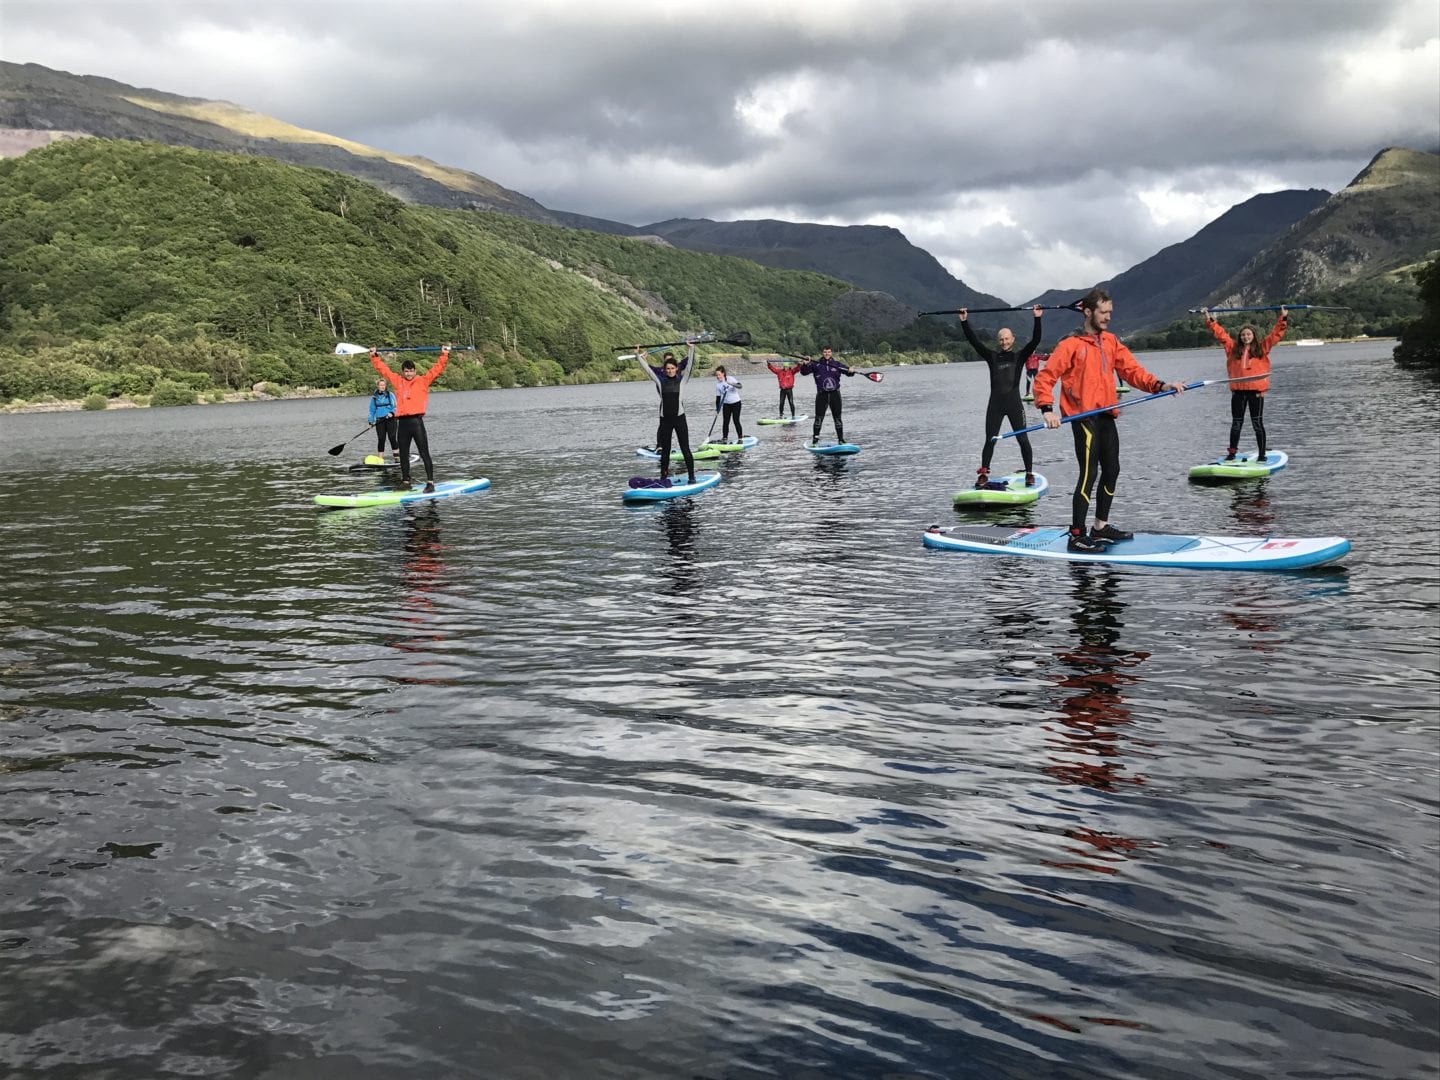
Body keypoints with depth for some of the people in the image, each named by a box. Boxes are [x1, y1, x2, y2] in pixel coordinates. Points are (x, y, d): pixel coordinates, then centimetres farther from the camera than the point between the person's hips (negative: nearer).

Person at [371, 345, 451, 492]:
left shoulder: (422, 381, 5)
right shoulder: (398, 381, 14)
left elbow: (436, 369, 1)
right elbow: (384, 369, 23)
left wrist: (444, 355, -6)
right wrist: (374, 357, 24)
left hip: (416, 421, -5)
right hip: (402, 422, 5)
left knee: (424, 454, -5)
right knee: (403, 455, 10)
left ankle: (430, 483, -6)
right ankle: (406, 482, 18)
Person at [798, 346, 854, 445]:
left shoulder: (837, 364, 7)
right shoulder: (816, 364, 3)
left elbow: (848, 370, 5)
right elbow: (804, 372, -2)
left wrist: (851, 370, -18)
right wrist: (804, 364, -21)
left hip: (835, 394, 1)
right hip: (821, 395, -1)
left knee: (837, 418, 6)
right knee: (819, 418, -4)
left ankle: (841, 439, 15)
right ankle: (815, 440, 3)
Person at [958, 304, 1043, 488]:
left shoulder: (1020, 357, 8)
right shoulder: (992, 358, 11)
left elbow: (1035, 340, -2)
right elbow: (973, 341, 6)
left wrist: (1037, 319, -11)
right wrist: (964, 322, 0)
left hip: (1014, 403, -1)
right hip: (995, 404, 1)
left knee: (1023, 439, -2)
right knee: (990, 441, 1)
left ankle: (1029, 474, 5)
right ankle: (983, 474, 6)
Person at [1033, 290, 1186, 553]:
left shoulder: (1110, 342, 12)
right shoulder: (1071, 344, -8)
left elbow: (1131, 369, 7)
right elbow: (1044, 378, -11)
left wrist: (1159, 385, -8)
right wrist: (1047, 409, -24)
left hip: (1105, 415, 8)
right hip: (1083, 416, -8)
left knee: (1112, 470, 14)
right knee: (1089, 473, -12)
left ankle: (1101, 527, 29)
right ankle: (1076, 536, -7)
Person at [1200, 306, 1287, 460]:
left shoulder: (1262, 348, 5)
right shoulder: (1233, 348, 10)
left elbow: (1275, 334, 3)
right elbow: (1220, 333, 12)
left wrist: (1282, 318, -4)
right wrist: (1209, 320, 10)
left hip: (1256, 391, -2)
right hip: (1238, 391, 3)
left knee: (1257, 423, 0)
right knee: (1236, 423, 9)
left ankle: (1262, 454, 4)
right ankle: (1231, 453, 15)